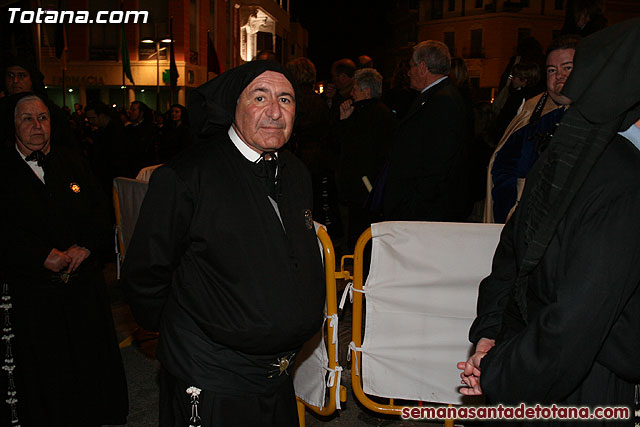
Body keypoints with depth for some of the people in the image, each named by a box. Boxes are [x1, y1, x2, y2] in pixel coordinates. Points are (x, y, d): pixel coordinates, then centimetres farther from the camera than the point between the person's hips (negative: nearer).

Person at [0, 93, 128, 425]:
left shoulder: (72, 163, 9)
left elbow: (99, 213, 5)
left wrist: (85, 247, -11)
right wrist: (44, 257, -18)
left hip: (84, 288, 4)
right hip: (32, 294, -3)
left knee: (89, 362, 14)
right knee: (42, 371, 8)